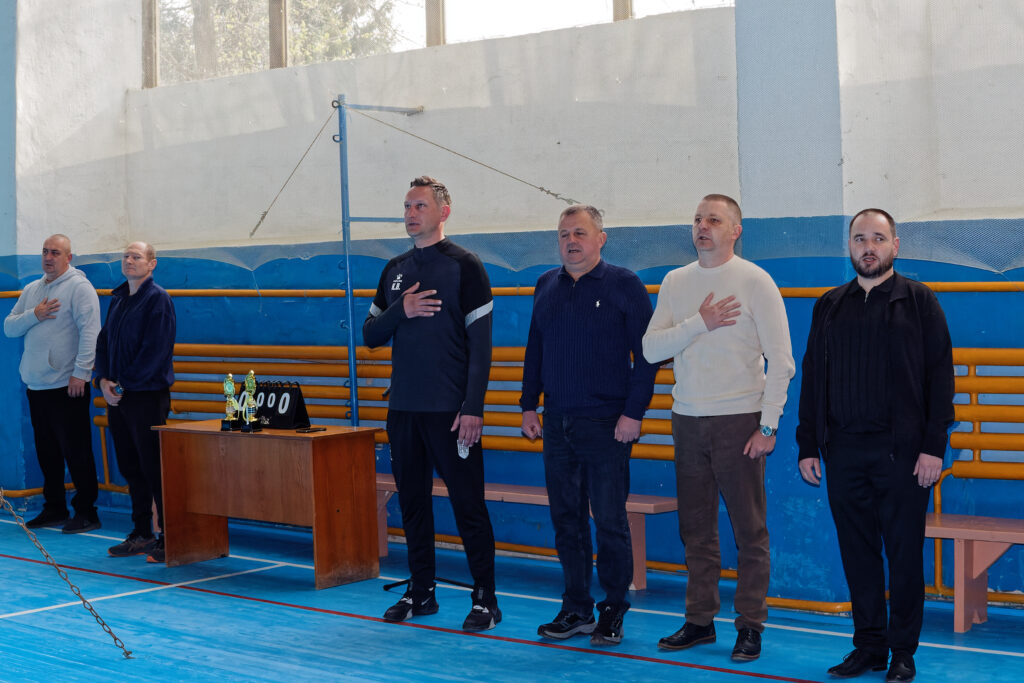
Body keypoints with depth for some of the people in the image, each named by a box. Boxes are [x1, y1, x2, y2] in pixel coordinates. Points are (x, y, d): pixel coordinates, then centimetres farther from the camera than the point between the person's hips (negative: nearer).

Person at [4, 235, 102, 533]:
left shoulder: (79, 287, -6)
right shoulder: (32, 290, 16)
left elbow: (90, 332, -14)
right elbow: (9, 327, 13)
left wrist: (80, 373, -20)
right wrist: (34, 315, -6)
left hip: (66, 385, -7)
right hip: (36, 385, 7)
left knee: (76, 451, -3)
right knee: (46, 451, 12)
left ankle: (86, 511, 3)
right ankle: (54, 508, 22)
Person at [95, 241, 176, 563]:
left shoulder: (157, 299, -8)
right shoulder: (118, 299, 15)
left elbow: (156, 350, -15)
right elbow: (103, 340, 17)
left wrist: (124, 383, -13)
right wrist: (104, 380, 1)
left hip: (147, 395, -8)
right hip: (117, 396, 8)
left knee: (152, 467, -7)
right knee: (130, 467, 12)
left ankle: (168, 539, -1)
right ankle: (141, 534, 20)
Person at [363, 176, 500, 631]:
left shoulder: (464, 266, -4)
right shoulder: (395, 270, 14)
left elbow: (480, 342, -9)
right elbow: (370, 334, 14)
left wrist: (472, 408, -16)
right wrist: (400, 311, -7)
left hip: (450, 410, -6)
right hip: (403, 408, 6)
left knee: (468, 505, -3)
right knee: (412, 502, 11)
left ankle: (485, 599, 4)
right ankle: (421, 592, 21)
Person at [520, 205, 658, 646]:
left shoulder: (624, 286, -4)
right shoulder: (547, 286, 12)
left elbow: (646, 354, -6)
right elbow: (535, 349, 19)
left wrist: (633, 412, -12)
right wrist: (528, 405, 12)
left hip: (607, 424, -5)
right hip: (557, 423, 5)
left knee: (609, 519, 0)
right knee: (566, 518, 9)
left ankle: (612, 613, 11)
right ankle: (576, 609, 19)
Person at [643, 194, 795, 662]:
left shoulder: (755, 281, -4)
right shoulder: (676, 282, 9)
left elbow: (781, 361, -6)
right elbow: (651, 349, 2)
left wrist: (768, 426, -11)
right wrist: (700, 323, -11)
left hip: (739, 420, -4)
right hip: (687, 419, 4)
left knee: (749, 530, 0)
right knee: (696, 529, 10)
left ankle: (750, 625, 10)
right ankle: (699, 620, 20)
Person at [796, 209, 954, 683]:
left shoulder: (919, 302, 3)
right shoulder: (829, 306, 13)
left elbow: (940, 375, -1)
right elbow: (813, 378, 14)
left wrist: (934, 446, -9)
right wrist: (808, 445, 8)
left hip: (902, 451, -3)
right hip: (843, 452, 3)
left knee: (904, 552, 1)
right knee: (857, 552, 7)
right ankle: (868, 645, 18)